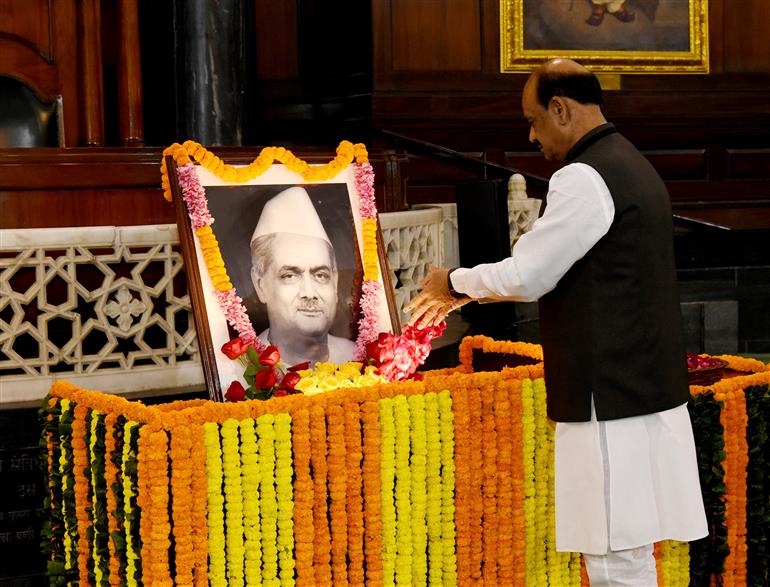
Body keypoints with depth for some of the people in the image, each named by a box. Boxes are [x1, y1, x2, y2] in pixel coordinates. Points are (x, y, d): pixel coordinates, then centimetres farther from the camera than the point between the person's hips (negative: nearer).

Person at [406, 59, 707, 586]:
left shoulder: (585, 179, -15)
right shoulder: (632, 167, 16)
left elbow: (526, 276, -14)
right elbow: (553, 271, 22)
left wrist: (455, 281, 4)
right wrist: (468, 293, 21)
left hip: (613, 403, -10)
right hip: (645, 390, 10)